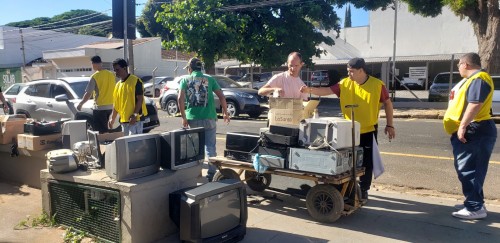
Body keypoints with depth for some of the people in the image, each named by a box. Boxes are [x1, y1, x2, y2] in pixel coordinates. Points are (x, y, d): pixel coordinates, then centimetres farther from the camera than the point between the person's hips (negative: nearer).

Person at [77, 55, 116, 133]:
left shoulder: (94, 77, -12)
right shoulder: (111, 74, 5)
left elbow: (88, 94, -11)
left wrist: (80, 104, 3)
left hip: (99, 107, -6)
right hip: (110, 107, 6)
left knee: (101, 131, 0)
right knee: (105, 129, 17)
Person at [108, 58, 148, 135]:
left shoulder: (135, 81, -8)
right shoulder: (118, 85, 15)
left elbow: (140, 99, -13)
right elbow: (116, 103, 18)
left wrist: (135, 115, -21)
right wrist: (112, 118, 12)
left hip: (135, 120, -8)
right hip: (123, 120, 8)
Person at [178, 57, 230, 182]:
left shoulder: (185, 80, 5)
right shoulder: (209, 79, 5)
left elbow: (180, 99, -8)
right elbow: (221, 96, 0)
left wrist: (184, 117, -3)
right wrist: (225, 113, 11)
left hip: (193, 119, 1)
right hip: (209, 118, -1)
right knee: (210, 146, 6)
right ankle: (212, 173, 3)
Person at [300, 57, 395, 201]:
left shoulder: (377, 85, -10)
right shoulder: (345, 84, -5)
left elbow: (387, 103, -1)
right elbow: (327, 91, -9)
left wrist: (390, 125, -2)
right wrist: (310, 90, -25)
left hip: (368, 131, -2)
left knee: (366, 163, 6)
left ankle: (363, 191, 21)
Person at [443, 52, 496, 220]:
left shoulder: (478, 79, -15)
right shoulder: (472, 79, 20)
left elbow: (475, 104, -26)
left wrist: (462, 126, -27)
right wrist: (462, 127, 26)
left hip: (473, 131, -11)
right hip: (469, 131, 11)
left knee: (468, 169, -9)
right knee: (466, 168, 15)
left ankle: (475, 208, -4)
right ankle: (474, 202, 24)